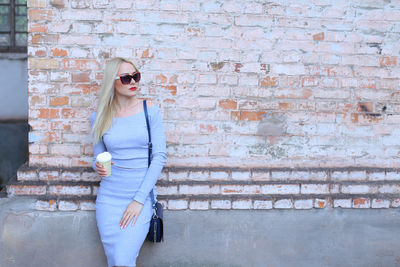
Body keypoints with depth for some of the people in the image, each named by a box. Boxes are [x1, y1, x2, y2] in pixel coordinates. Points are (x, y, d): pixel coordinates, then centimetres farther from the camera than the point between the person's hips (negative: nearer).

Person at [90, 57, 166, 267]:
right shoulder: (99, 117, 3)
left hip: (142, 196, -2)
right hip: (109, 197, 2)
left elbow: (159, 156, -6)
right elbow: (98, 157, 14)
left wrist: (139, 200, -11)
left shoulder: (150, 110, -2)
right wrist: (99, 167, -12)